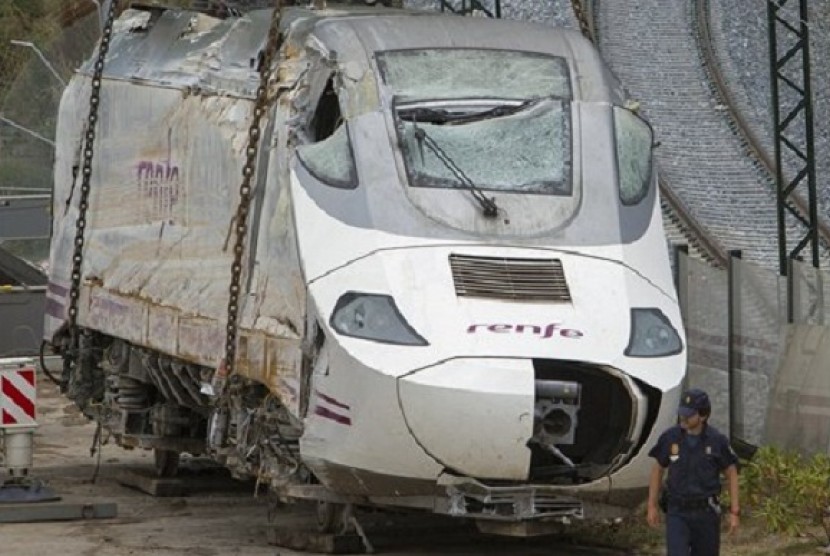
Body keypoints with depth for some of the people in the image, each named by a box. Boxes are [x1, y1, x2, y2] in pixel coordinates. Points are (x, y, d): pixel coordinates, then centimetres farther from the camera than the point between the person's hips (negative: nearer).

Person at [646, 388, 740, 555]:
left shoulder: (717, 440, -12)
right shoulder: (670, 437, -8)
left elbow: (732, 474, -1)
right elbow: (657, 469, 6)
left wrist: (735, 513, -3)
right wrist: (652, 507, 6)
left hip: (706, 512, 0)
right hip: (678, 512, 0)